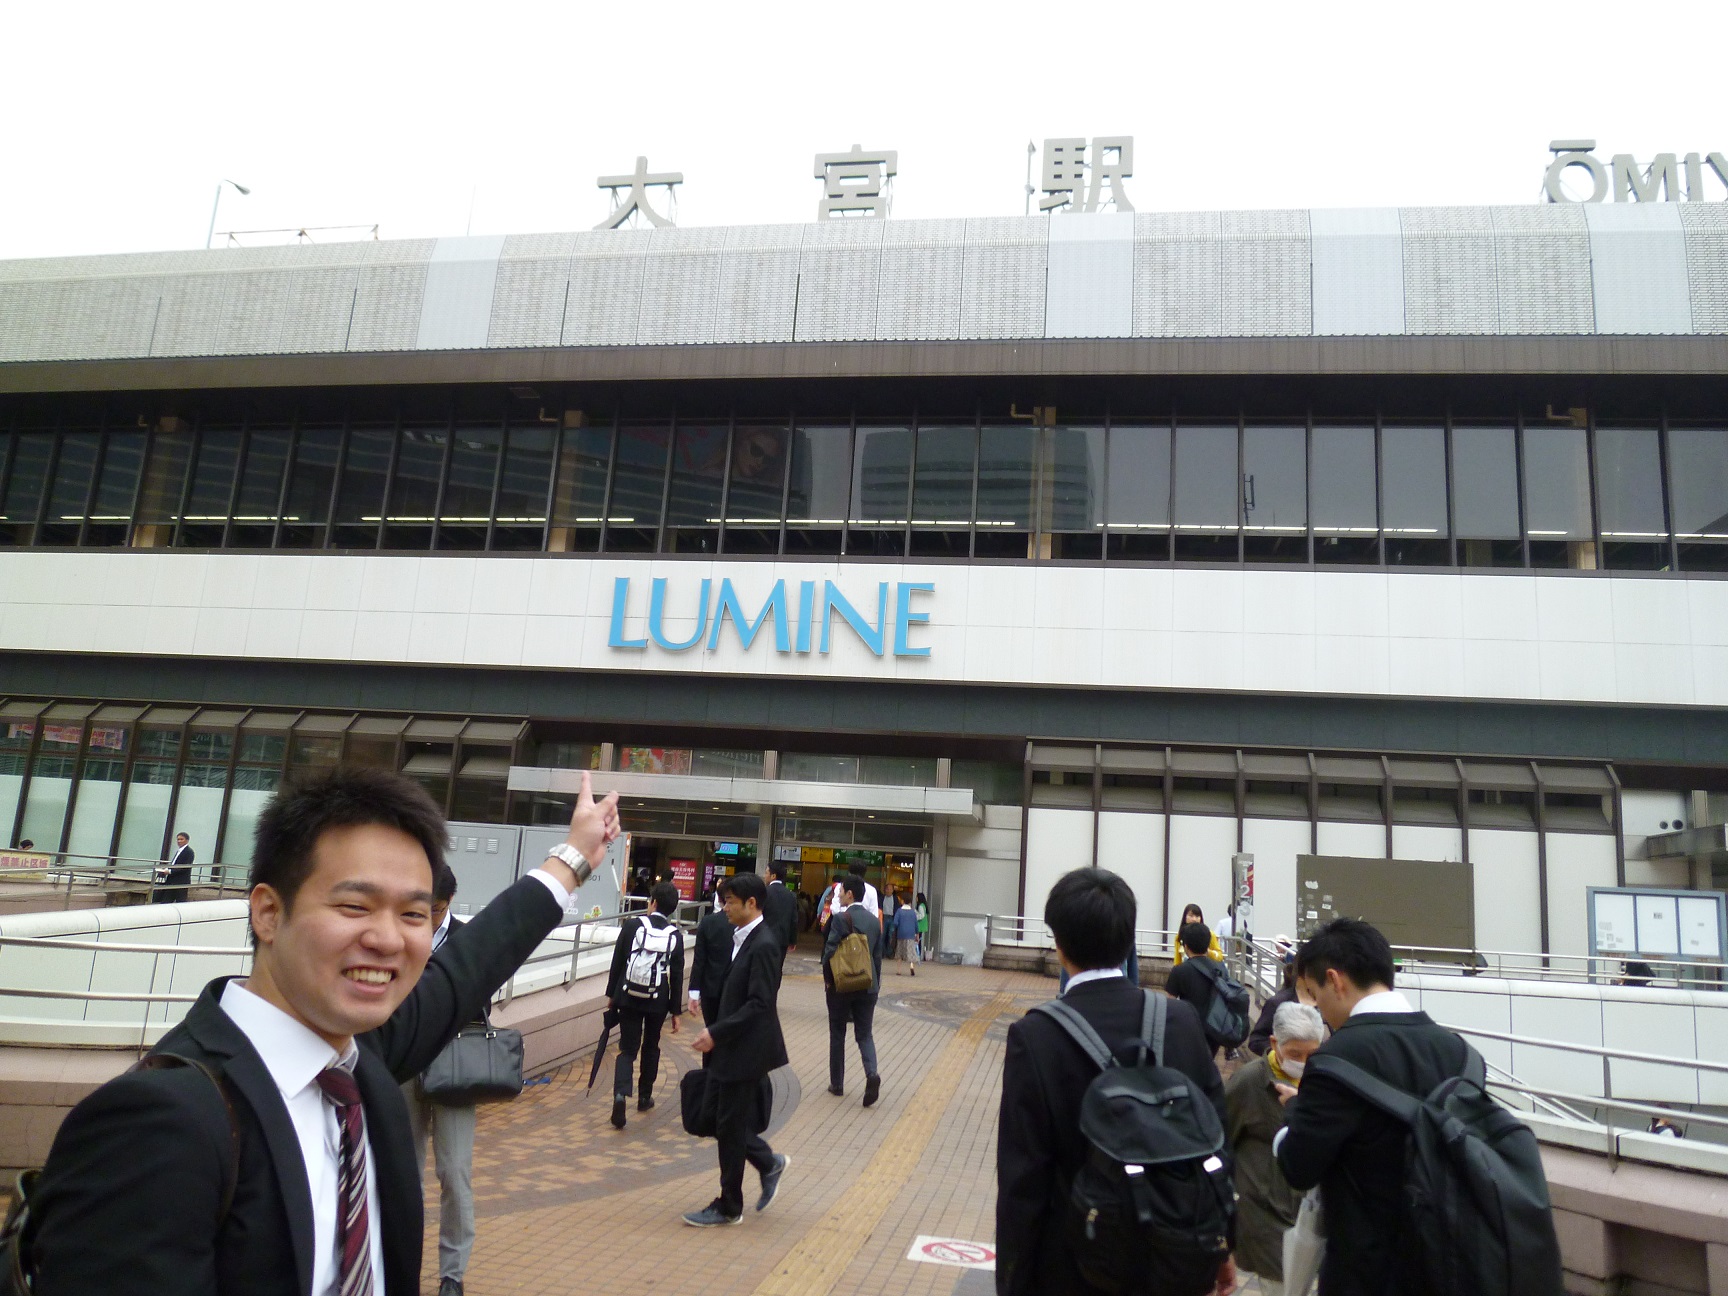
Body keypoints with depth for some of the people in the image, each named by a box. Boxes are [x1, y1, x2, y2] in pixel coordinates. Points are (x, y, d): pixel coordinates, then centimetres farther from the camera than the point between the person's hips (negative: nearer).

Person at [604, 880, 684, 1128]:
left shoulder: (632, 926, -7)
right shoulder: (675, 935, -4)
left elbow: (617, 963, -2)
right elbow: (676, 976, -1)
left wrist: (612, 994, 10)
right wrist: (676, 1011, 6)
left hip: (629, 996, -1)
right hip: (658, 1000, 1)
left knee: (627, 1048, 4)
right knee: (650, 1047, 20)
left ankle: (620, 1094, -18)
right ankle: (645, 1097, 29)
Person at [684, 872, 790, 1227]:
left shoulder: (763, 945, -20)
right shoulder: (744, 939, 8)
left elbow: (760, 1004, -24)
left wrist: (716, 1033, -22)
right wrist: (716, 1031, 10)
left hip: (746, 1051, -9)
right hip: (733, 1048, 9)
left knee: (730, 1126, 4)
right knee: (724, 1121, 14)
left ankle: (728, 1207, 19)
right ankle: (769, 1163, 31)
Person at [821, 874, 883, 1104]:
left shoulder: (841, 918, -13)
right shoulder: (874, 920, 5)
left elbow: (830, 952, -17)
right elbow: (878, 955, 9)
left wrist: (828, 980, -4)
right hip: (868, 986, 4)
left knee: (837, 1034, 11)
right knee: (865, 1034, 9)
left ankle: (837, 1084, 18)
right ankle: (872, 1073, -15)